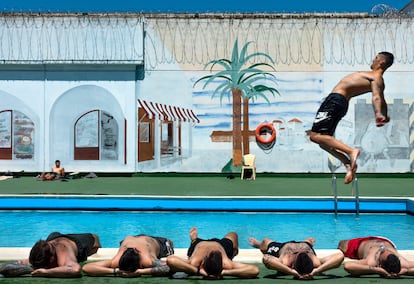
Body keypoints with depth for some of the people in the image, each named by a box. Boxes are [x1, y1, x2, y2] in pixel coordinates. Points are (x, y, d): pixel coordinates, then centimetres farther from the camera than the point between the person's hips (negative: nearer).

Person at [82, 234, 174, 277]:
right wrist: (114, 271, -62)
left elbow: (167, 268, -68)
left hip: (153, 241, -2)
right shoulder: (115, 262, -47)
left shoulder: (148, 261, -53)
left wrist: (141, 271, -68)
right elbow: (85, 268, -53)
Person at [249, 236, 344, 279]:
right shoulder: (285, 262, -52)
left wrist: (317, 270, -67)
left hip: (305, 245, 2)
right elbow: (266, 259, -72)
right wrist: (291, 272, -74)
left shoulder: (316, 262, -49)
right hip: (283, 247, -1)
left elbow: (340, 256, -59)